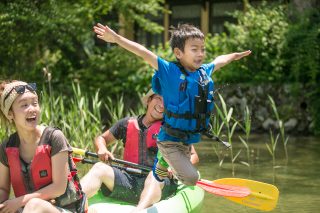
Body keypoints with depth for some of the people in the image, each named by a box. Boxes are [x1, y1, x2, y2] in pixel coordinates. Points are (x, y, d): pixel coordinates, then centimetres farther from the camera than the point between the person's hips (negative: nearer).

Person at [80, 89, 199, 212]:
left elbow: (193, 156, 5)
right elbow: (101, 138, 25)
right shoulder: (128, 124, 15)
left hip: (160, 184, -3)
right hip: (129, 182, 3)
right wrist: (102, 149, 1)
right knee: (99, 169, -21)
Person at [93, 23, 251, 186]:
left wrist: (235, 56, 45)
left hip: (188, 141, 7)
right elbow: (144, 53, -20)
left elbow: (219, 61, 26)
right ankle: (164, 160, 9)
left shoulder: (205, 72, 5)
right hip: (170, 141, -7)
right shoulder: (169, 71, -13)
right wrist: (115, 39, -27)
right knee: (191, 178, -15)